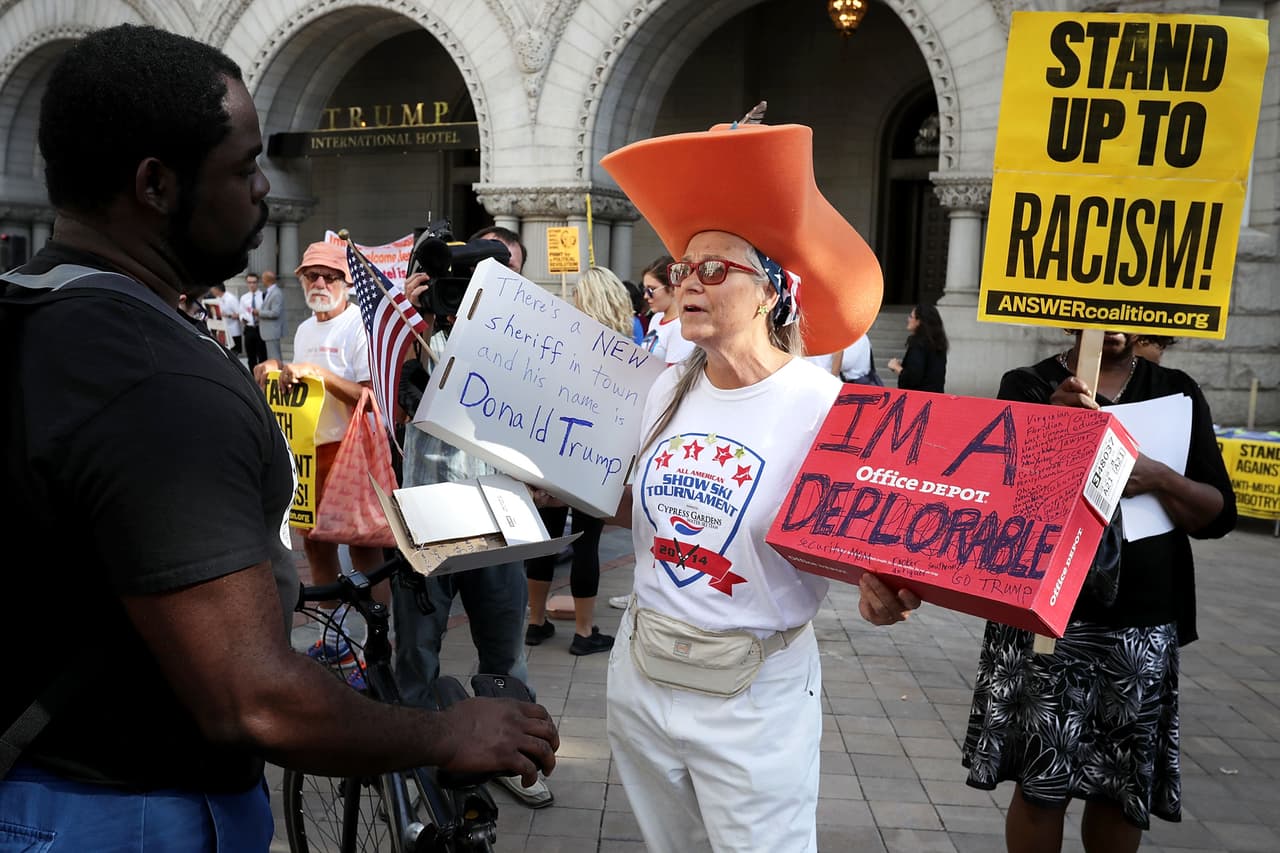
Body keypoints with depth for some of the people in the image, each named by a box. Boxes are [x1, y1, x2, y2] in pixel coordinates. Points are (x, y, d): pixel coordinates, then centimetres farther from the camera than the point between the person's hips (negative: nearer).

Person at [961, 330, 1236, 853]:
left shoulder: (1176, 392, 7)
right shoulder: (1028, 387, 0)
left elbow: (1219, 515, 5)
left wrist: (1159, 479, -15)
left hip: (1141, 626, 3)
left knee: (1125, 788, 9)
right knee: (1041, 781, 2)